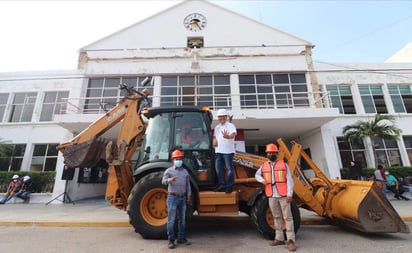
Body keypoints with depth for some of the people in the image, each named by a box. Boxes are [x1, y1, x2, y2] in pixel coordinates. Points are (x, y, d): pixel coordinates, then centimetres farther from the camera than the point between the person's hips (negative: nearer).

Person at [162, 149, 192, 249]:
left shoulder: (185, 171, 9)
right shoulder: (169, 170, -4)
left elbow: (188, 185, 13)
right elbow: (163, 181, -19)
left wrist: (189, 196, 8)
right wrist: (170, 179, -40)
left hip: (183, 198, 4)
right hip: (172, 197, -4)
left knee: (182, 219, 13)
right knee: (171, 220, 1)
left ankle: (181, 238, 26)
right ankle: (171, 240, 12)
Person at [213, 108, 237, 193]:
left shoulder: (230, 126, -4)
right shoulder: (217, 127, 18)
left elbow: (233, 134, -22)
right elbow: (214, 136, 27)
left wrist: (228, 136, -44)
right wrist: (214, 140, 3)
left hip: (228, 151, -7)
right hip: (218, 151, 7)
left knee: (229, 168, -1)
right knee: (218, 168, 10)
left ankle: (230, 186, 10)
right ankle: (222, 185, 22)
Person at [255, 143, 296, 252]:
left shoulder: (283, 164, 0)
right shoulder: (264, 166, 10)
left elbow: (289, 180, -4)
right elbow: (257, 175, 23)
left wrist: (289, 194, -12)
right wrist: (262, 180, 1)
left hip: (283, 195, -4)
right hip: (272, 196, 4)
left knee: (288, 217, -1)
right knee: (277, 217, 13)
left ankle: (291, 240, 5)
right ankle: (279, 238, 23)